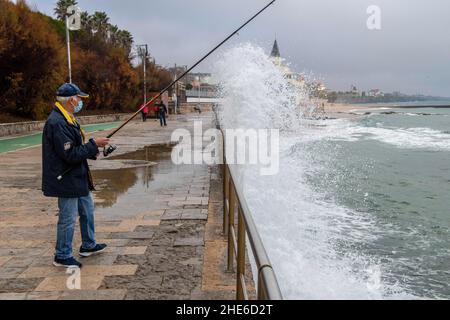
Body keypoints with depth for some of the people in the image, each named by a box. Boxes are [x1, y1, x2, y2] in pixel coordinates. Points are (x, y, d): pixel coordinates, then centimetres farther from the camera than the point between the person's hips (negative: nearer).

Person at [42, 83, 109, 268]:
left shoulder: (68, 119, 10)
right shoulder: (57, 123, -24)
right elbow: (71, 155, -26)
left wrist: (93, 149, 2)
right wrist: (93, 144, -18)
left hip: (78, 177, 11)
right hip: (66, 180, -11)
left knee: (87, 210, 21)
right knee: (68, 219, 2)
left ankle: (88, 246, 37)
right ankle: (62, 257, 18)